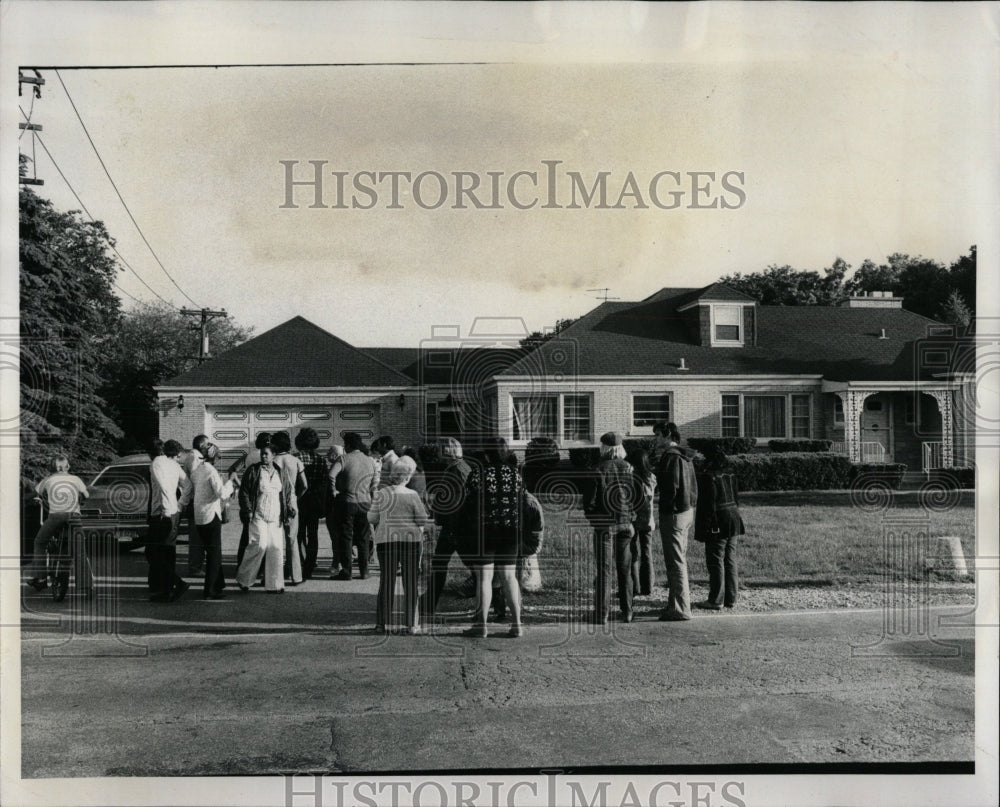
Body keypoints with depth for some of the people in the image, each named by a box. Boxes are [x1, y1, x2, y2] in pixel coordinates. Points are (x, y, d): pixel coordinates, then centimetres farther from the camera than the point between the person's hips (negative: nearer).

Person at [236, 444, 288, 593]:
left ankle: (274, 584, 9)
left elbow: (285, 494, 19)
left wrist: (285, 513, 11)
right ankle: (244, 579, 2)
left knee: (276, 548, 1)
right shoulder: (253, 470, -1)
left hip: (275, 517, 5)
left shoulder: (279, 473, 12)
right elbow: (244, 492, -1)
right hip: (258, 516, -4)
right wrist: (248, 511, -9)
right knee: (260, 544, -17)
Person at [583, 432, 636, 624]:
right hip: (625, 523, 3)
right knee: (624, 569, 14)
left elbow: (589, 500, -9)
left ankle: (602, 614, -1)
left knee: (603, 569, 1)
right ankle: (627, 612, 18)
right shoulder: (629, 469, 0)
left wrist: (592, 518, 8)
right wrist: (631, 517, 11)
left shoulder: (599, 470, -9)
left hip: (604, 524, -3)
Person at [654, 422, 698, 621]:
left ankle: (680, 608, -3)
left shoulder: (671, 457, -16)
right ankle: (681, 602, 26)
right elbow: (693, 487, 16)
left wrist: (665, 507, -12)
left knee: (675, 562, -5)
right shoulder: (686, 457, 13)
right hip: (687, 511, 10)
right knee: (680, 559, 18)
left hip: (673, 514, -10)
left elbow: (671, 486, -22)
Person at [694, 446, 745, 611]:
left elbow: (708, 503, -16)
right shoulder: (730, 475, 9)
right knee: (730, 560, 13)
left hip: (717, 524, -8)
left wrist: (706, 526, -13)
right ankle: (731, 598, 18)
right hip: (733, 522, 8)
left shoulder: (708, 477, -14)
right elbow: (736, 498, 15)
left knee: (716, 561, -3)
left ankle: (716, 601, 0)